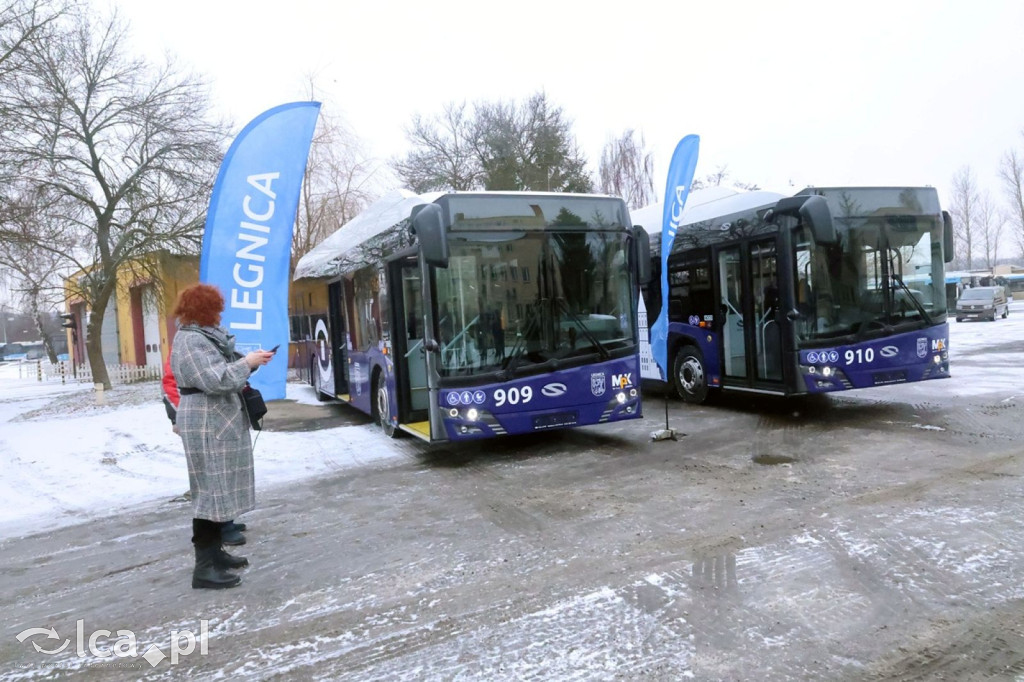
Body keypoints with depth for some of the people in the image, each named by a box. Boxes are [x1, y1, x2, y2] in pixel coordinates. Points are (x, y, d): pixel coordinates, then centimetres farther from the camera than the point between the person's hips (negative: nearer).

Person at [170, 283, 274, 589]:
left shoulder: (204, 335, 17)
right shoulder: (191, 341, -16)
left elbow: (222, 371, 17)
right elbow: (216, 379, -26)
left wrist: (250, 361, 3)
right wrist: (247, 363, -15)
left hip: (218, 422, 11)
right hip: (207, 426, -11)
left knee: (218, 489, 16)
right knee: (211, 490, -9)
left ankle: (214, 552, 26)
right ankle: (204, 567, -4)